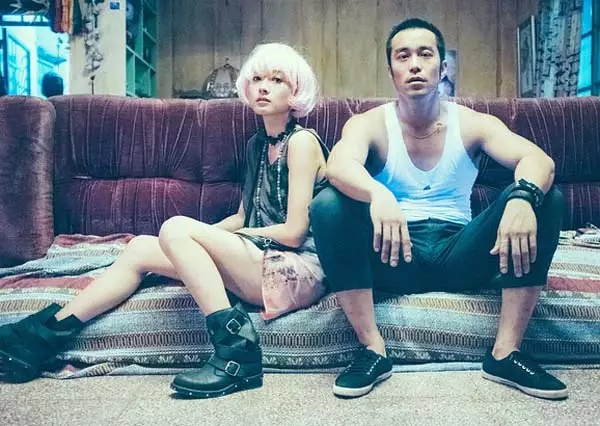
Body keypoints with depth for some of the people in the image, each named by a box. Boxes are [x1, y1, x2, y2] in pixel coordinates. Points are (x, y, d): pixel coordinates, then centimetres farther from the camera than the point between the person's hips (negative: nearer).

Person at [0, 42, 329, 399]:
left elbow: (294, 232, -15)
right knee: (142, 248, -1)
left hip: (300, 270, -8)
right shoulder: (258, 143, 18)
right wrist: (208, 236, 2)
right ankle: (45, 333, 2)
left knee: (176, 227, -24)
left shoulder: (301, 141, -8)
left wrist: (215, 235, -4)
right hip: (262, 261, 8)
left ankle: (237, 352, -24)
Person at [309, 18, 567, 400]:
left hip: (459, 255, 2)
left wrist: (522, 198, -38)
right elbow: (339, 164, -24)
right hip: (394, 258, -1)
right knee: (327, 205, -27)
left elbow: (539, 160, -13)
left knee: (546, 198, -18)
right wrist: (378, 195, -47)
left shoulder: (473, 124, 4)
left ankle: (506, 352, -16)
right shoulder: (369, 124, 0)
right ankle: (373, 350, -21)